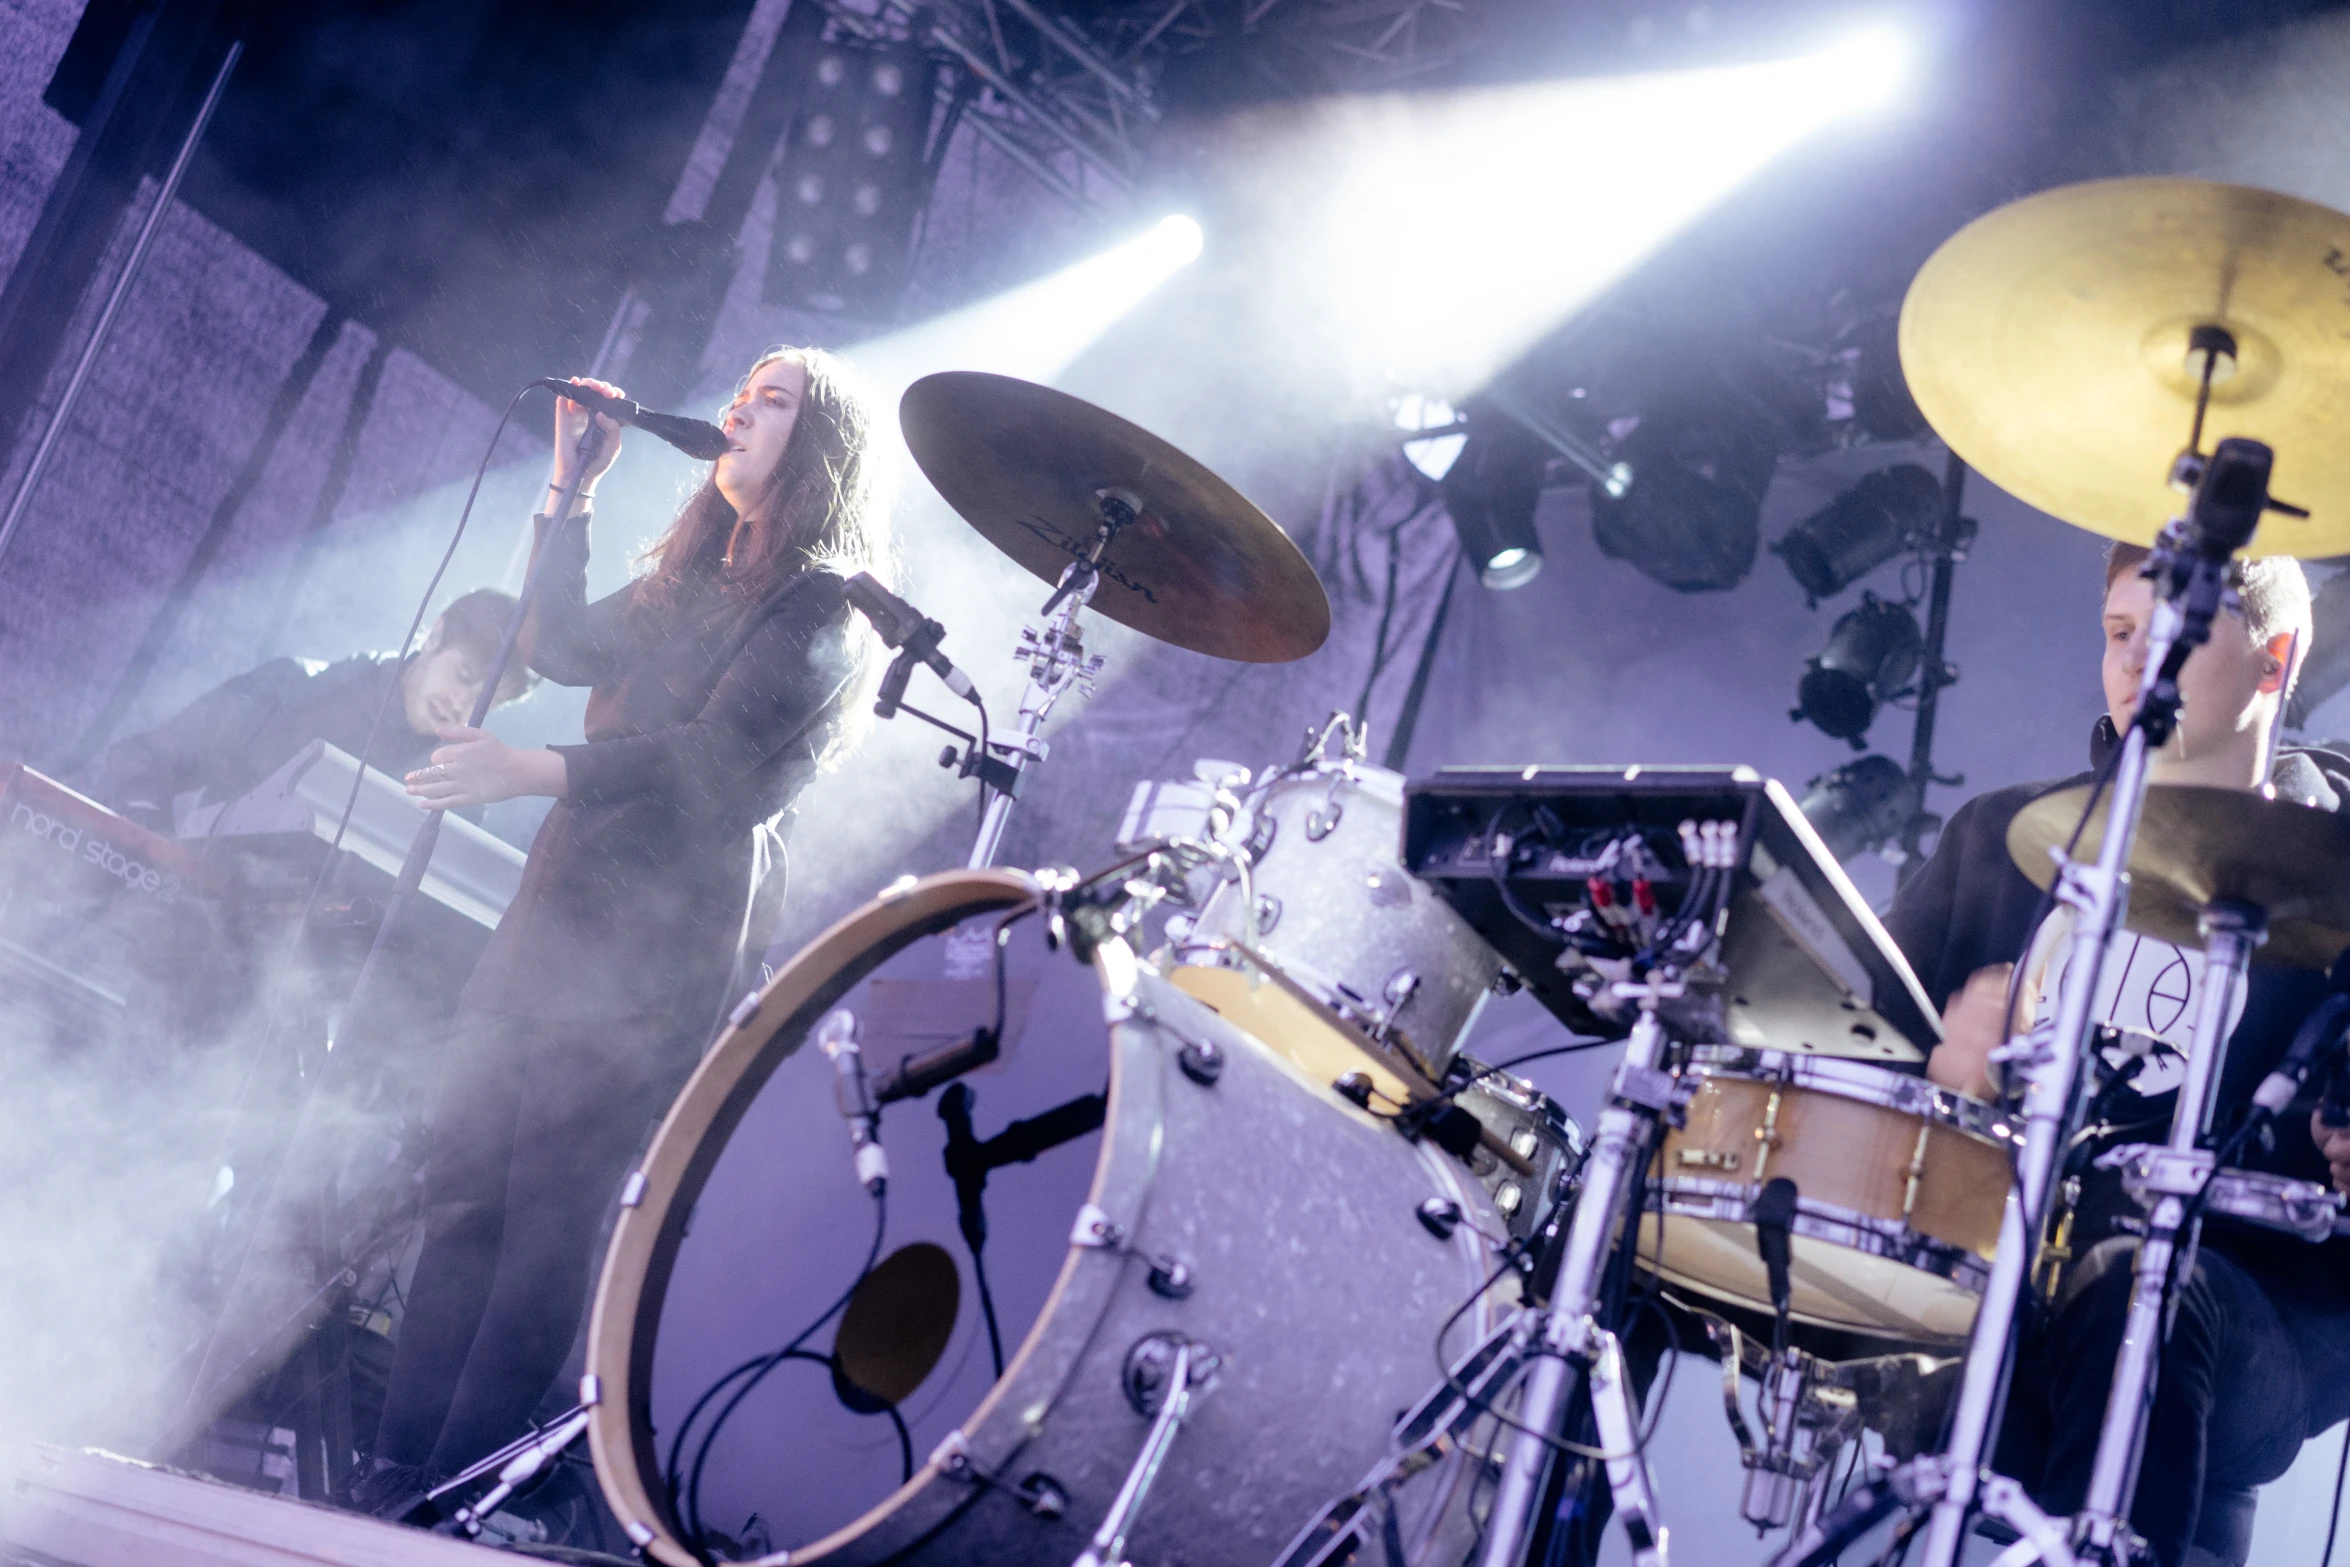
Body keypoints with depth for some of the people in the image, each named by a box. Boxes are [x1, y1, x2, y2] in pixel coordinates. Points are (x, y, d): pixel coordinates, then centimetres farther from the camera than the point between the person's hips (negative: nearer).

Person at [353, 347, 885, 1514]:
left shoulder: (819, 608, -8)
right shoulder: (696, 576, 20)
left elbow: (716, 761, -19)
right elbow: (565, 648, 22)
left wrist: (537, 773, -29)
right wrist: (570, 490, 14)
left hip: (658, 941, -8)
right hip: (560, 901, 8)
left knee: (545, 1220, -8)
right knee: (461, 1188, 5)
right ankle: (391, 1483, 10)